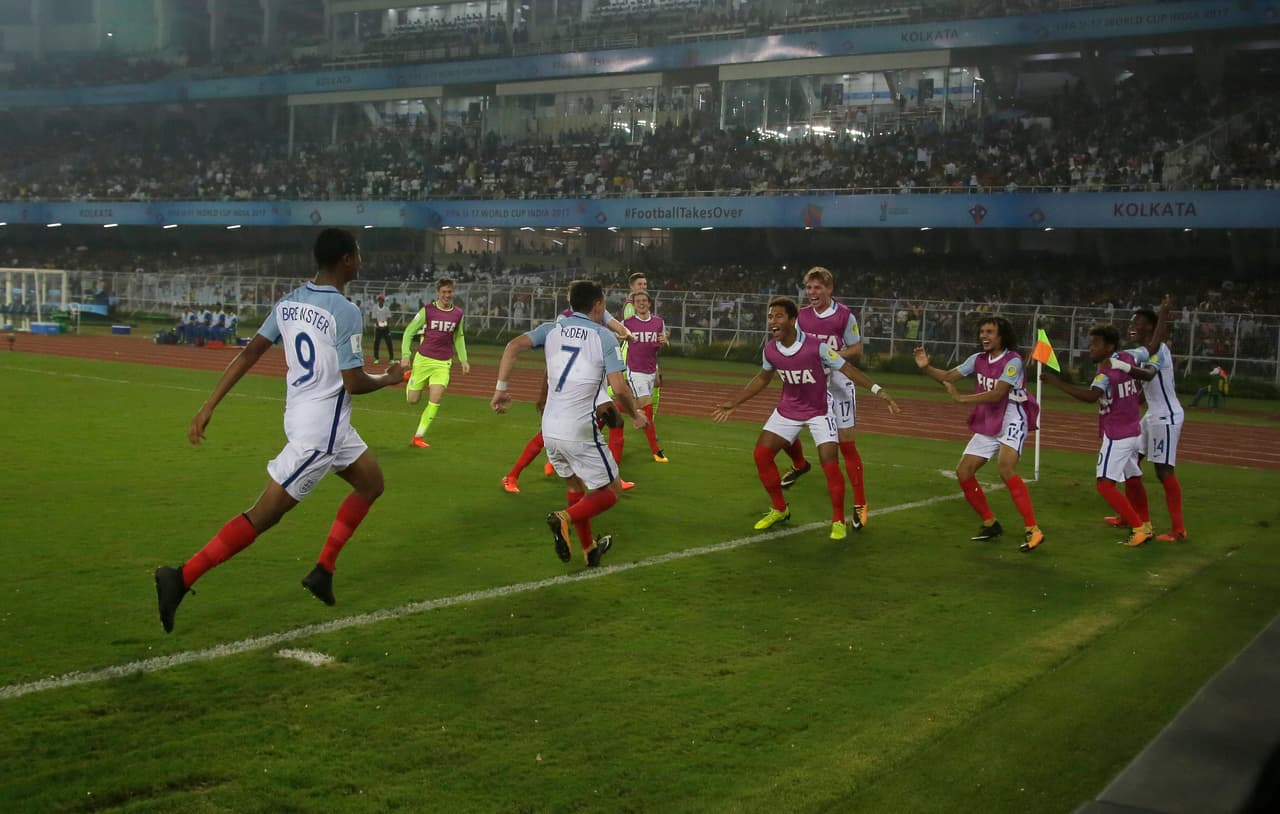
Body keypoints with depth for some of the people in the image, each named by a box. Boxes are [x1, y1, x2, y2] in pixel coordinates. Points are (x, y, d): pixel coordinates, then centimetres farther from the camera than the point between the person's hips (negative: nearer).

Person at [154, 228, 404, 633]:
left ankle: (323, 571, 24)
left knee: (371, 482, 23)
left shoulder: (289, 303, 4)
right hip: (320, 432, -9)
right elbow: (355, 382, -17)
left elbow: (247, 354, 2)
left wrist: (208, 406, 3)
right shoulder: (345, 312, -19)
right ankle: (181, 578, -3)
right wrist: (389, 379, 4)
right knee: (262, 516, -3)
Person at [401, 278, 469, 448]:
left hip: (443, 364, 2)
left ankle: (418, 436, 0)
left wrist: (463, 359, 12)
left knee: (435, 400, -13)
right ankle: (410, 377, 40)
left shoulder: (458, 314, 3)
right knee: (412, 400, 5)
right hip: (423, 359, -1)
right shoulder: (427, 310, -7)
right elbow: (409, 331, -1)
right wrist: (406, 354, -12)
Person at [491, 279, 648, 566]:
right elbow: (619, 389, -12)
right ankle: (564, 519, -14)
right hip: (580, 432, -6)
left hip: (550, 429, 6)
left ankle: (589, 548, 35)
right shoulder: (604, 337, -5)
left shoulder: (552, 329, 8)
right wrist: (636, 415, 6)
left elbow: (514, 346, -7)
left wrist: (501, 388, -1)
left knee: (574, 484, 27)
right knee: (611, 490, 10)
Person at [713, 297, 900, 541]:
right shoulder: (770, 349, -10)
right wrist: (734, 403, 12)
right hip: (787, 410, 5)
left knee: (829, 463, -16)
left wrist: (879, 390, -25)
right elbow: (762, 379, 9)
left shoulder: (816, 346, -25)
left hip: (819, 411, -4)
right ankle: (780, 509, 19)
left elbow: (848, 369, -18)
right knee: (761, 455, -3)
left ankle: (838, 521, 3)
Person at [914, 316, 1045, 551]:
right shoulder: (978, 359, 5)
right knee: (963, 473, 4)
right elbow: (948, 376, 5)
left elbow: (997, 394, -26)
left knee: (1005, 468, -31)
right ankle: (990, 524, 21)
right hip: (987, 426, 8)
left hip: (1011, 422, -8)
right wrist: (926, 368, -13)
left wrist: (961, 398, -27)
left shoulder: (1013, 361, -17)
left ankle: (1032, 530, -28)